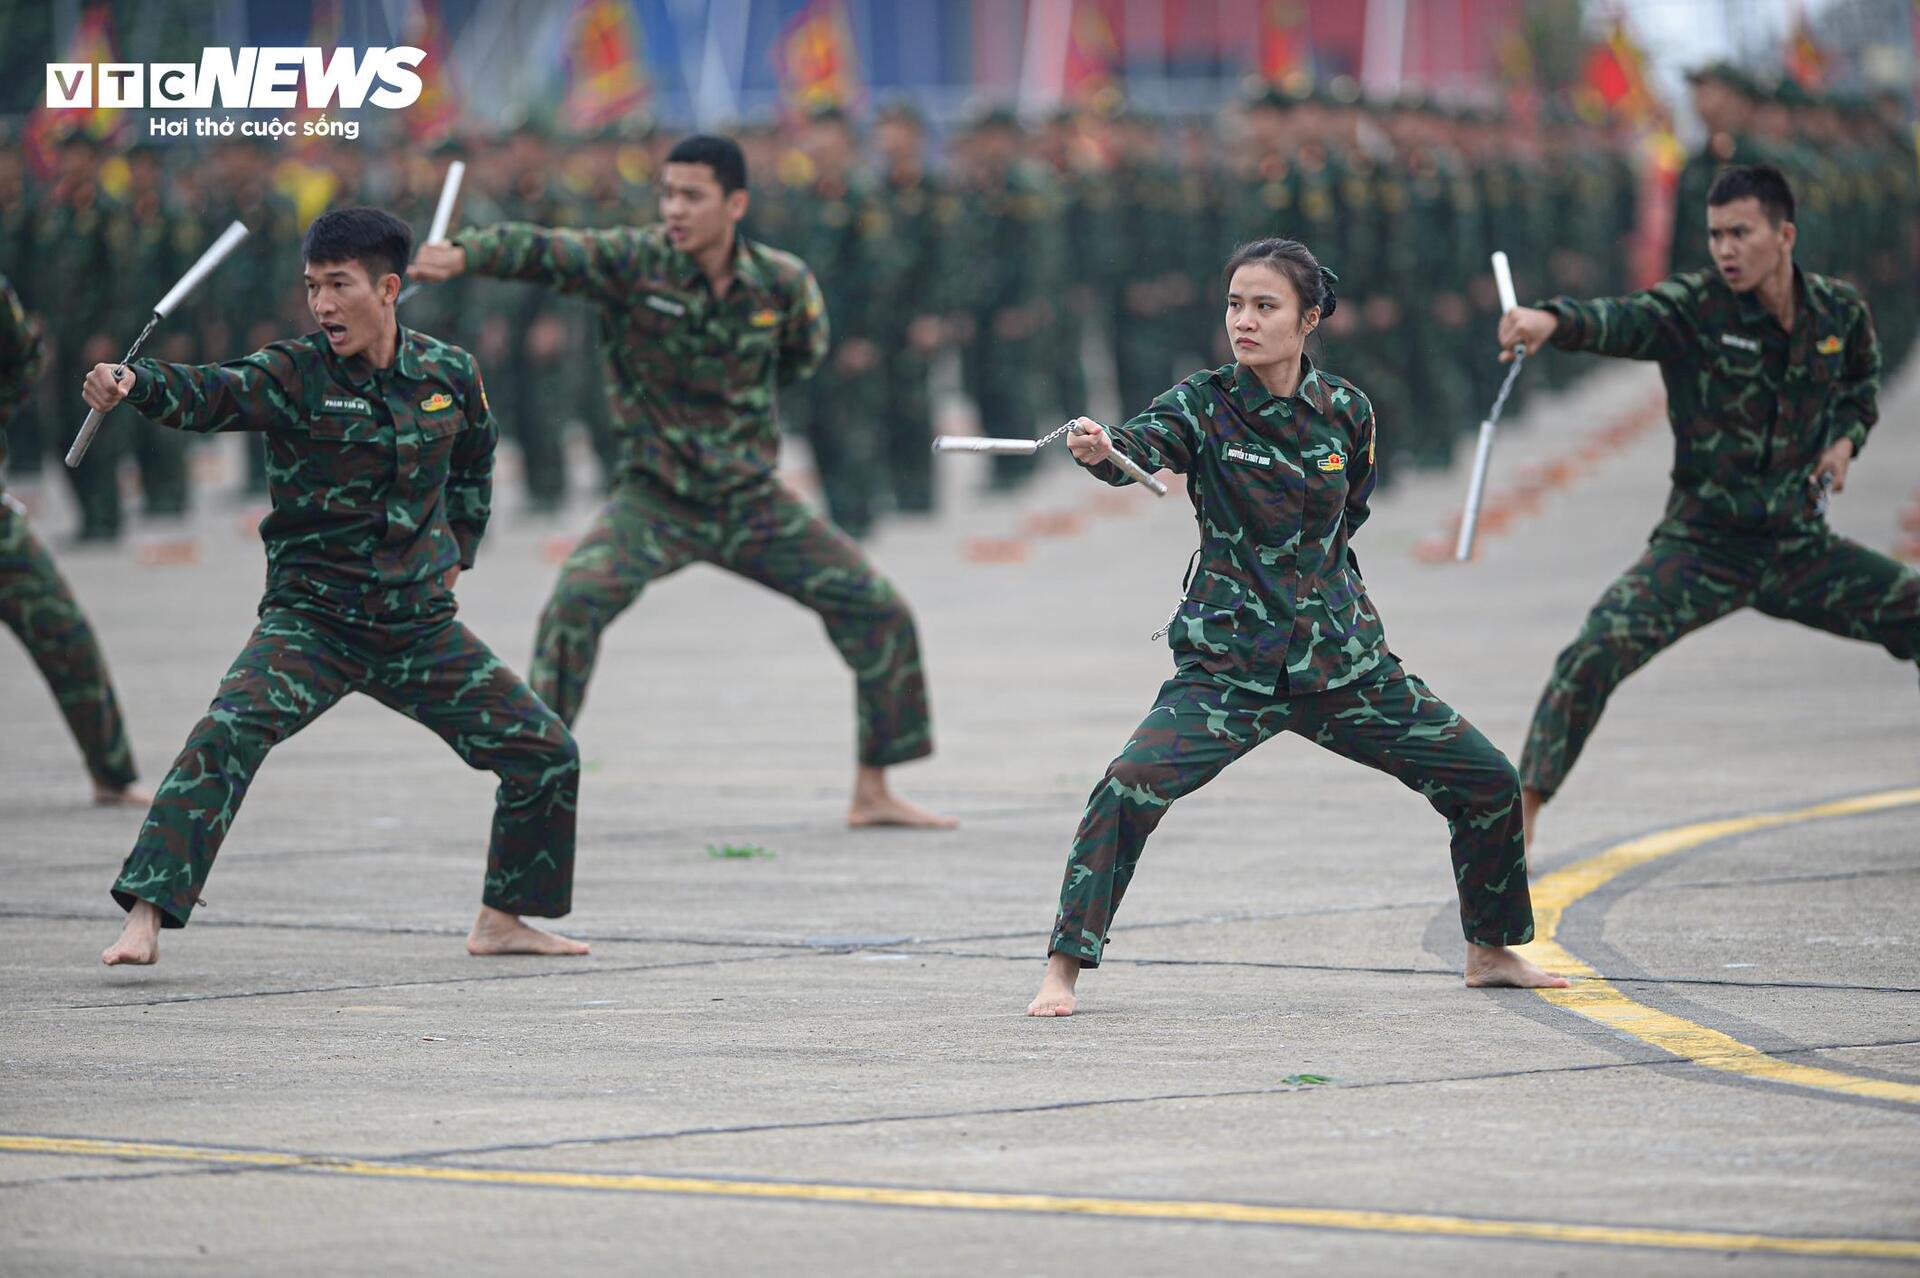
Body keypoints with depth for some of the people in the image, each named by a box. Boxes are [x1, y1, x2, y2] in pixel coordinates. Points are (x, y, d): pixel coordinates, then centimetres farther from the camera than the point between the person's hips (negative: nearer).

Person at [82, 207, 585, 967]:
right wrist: (131, 384, -51)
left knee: (546, 753, 6)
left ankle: (502, 920, 25)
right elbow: (210, 394, -32)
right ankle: (144, 917, -27)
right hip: (311, 621, -4)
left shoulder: (449, 375, -1)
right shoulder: (294, 375, -12)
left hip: (421, 628, 4)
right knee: (227, 736, -28)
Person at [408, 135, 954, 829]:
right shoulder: (632, 262, -14)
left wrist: (741, 386, 4)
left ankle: (873, 792, 19)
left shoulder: (783, 283, -6)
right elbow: (539, 250, -30)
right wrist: (462, 254, -48)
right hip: (655, 501, -3)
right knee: (578, 599, -27)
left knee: (880, 611, 1)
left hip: (753, 503, 3)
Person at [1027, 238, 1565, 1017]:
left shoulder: (1348, 413, 1)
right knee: (1131, 786, -26)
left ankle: (1491, 952, 28)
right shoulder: (1204, 406, -9)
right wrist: (1097, 450, -51)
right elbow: (1139, 449, -30)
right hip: (1228, 665, -4)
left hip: (1341, 661, 4)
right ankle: (1064, 970, -15)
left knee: (1488, 781, 6)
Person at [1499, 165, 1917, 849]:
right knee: (1595, 653, -23)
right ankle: (1519, 820, -14)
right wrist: (1551, 320, -56)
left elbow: (1861, 379, 23)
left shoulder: (1840, 312, -1)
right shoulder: (1692, 308, -13)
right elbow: (1618, 320, -34)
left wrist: (1846, 436, 2)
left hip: (1800, 549, 4)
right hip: (1701, 548, -3)